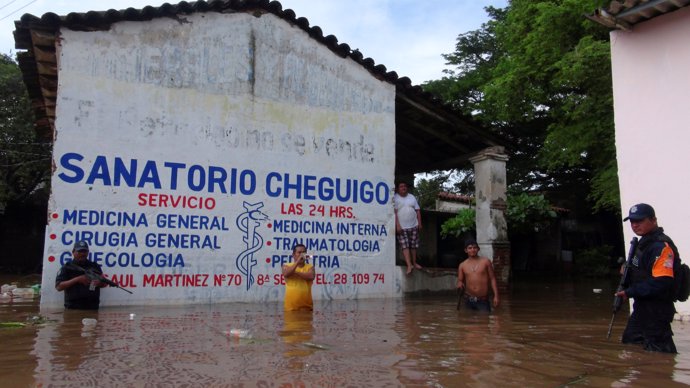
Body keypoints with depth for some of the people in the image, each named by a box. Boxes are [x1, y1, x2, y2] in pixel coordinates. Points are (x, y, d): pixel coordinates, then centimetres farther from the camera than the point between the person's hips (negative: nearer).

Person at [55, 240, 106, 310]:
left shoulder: (95, 266, 12)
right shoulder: (67, 267, 3)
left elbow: (104, 283, 17)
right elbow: (58, 287, -6)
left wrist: (99, 283, -7)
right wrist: (77, 279, -16)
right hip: (73, 308, -2)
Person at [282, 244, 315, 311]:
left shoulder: (310, 267, 6)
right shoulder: (287, 266, 5)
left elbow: (311, 276, -15)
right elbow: (286, 274, -18)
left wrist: (295, 272, -13)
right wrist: (297, 262, -18)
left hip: (306, 306, 1)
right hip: (291, 306, -1)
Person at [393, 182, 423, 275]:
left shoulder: (412, 197, 8)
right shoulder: (395, 198, -6)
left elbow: (417, 211, 10)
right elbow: (394, 212, -11)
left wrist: (419, 223, 5)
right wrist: (397, 225, -17)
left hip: (413, 226, 4)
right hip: (402, 227, -4)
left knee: (414, 246, 10)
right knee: (405, 246, -9)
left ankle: (414, 263, 23)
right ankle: (409, 265, -10)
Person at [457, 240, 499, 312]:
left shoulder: (486, 261, 1)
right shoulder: (462, 265, 6)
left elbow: (492, 279, 2)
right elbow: (460, 281, 12)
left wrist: (496, 296, -5)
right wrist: (460, 284, -13)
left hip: (483, 300, -2)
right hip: (468, 300, 2)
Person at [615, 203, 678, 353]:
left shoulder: (662, 246, -20)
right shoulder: (644, 243, 12)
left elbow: (661, 283, -28)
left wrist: (630, 292, -21)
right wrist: (628, 271, 0)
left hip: (656, 312, -10)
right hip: (641, 308, 10)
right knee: (629, 343, 20)